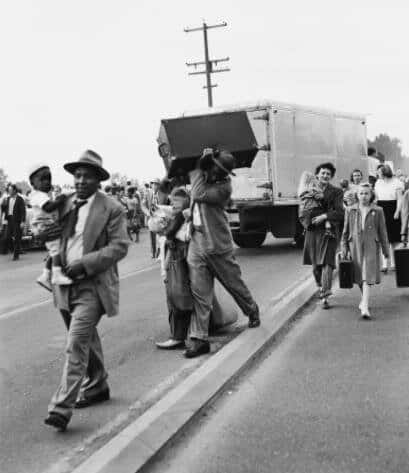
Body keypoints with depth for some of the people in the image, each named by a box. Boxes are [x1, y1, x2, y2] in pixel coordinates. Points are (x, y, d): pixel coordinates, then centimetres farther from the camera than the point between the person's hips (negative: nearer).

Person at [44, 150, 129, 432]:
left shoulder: (112, 209, -7)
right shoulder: (66, 205, 11)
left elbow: (120, 247, -11)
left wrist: (84, 263, -19)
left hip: (93, 285, -7)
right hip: (67, 283, 7)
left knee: (76, 345, -15)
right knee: (86, 339, 20)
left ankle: (62, 407, -16)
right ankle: (97, 387, 38)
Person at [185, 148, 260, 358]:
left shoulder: (223, 186, -15)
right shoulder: (202, 176, 5)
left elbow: (199, 194, -26)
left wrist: (198, 168, -17)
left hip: (218, 246, -5)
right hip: (196, 244, 5)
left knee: (234, 284, 15)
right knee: (198, 293, -1)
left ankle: (252, 311, 43)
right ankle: (199, 339, 0)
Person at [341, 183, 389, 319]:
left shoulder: (377, 211, 1)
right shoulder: (350, 210, 5)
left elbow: (382, 231, 5)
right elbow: (346, 231, 9)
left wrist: (386, 250, 6)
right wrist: (344, 248, 5)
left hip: (371, 247, -2)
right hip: (355, 246, 2)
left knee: (367, 277, -10)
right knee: (359, 277, 11)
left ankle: (364, 307, -16)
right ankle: (365, 299, 33)